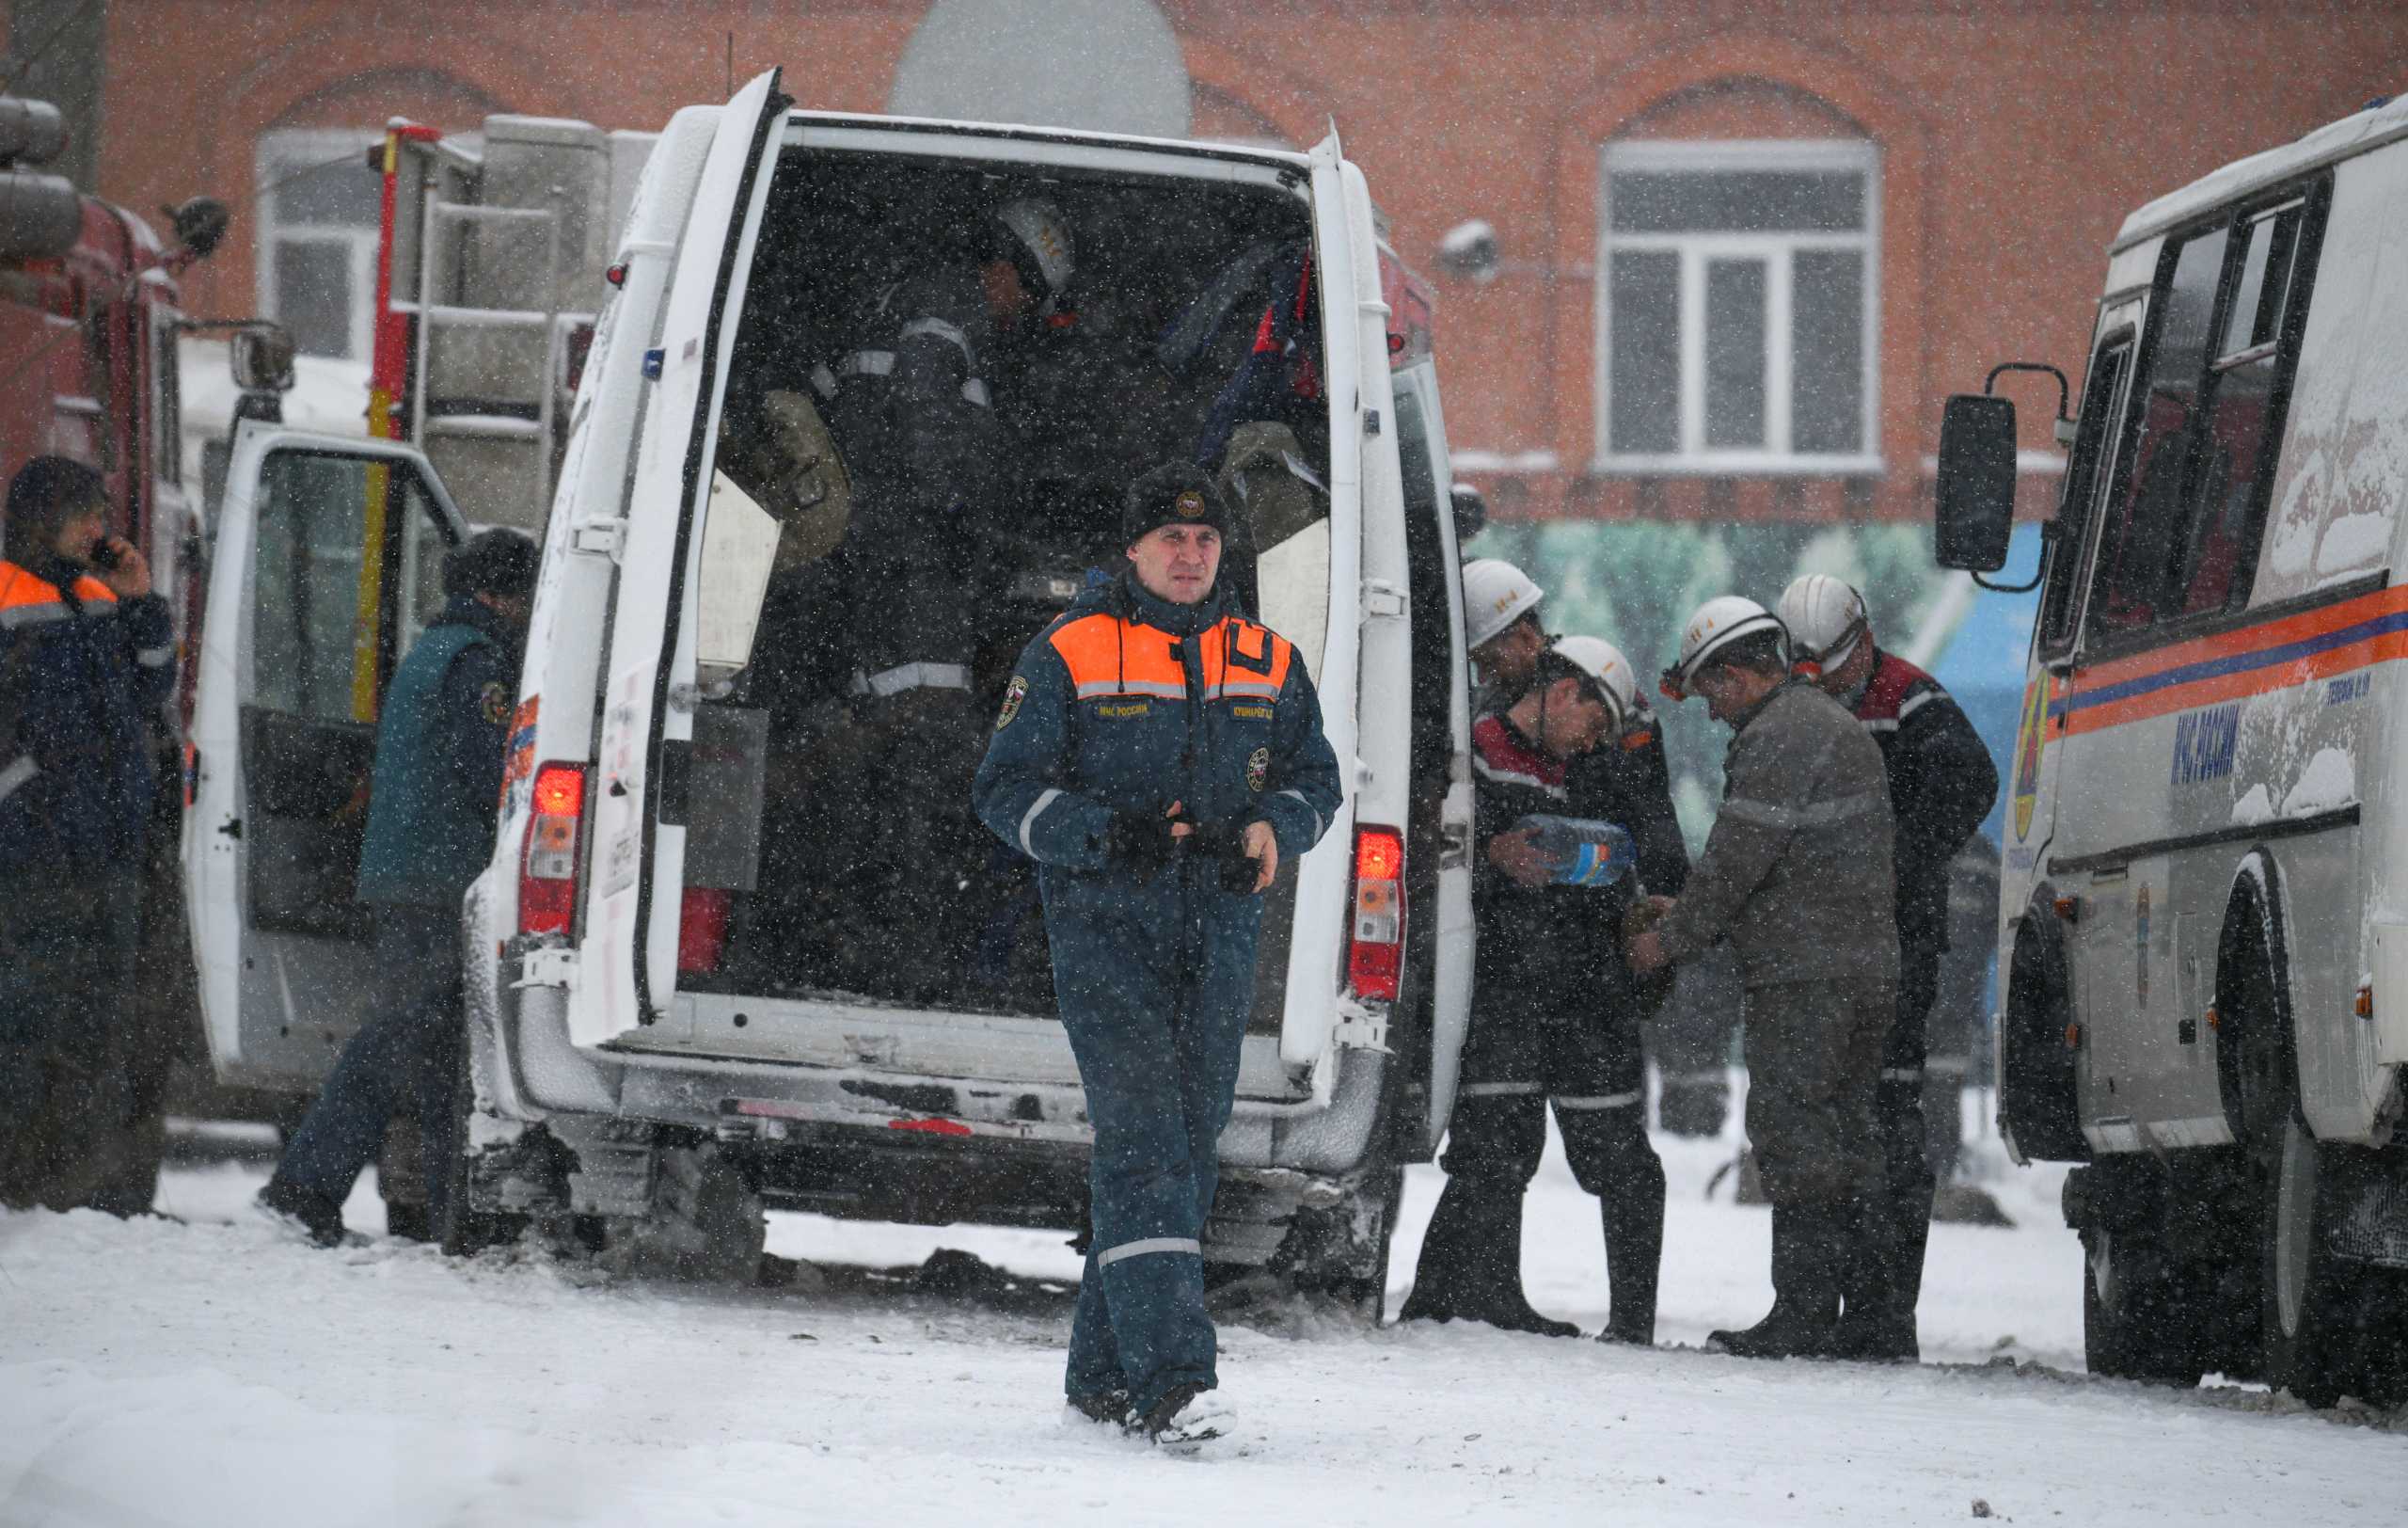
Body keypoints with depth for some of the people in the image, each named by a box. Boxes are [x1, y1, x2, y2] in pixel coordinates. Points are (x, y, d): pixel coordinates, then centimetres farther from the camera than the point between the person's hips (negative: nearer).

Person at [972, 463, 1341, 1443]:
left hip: (1217, 933, 5)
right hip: (1105, 930, -5)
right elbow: (1005, 791, -2)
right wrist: (1109, 832, -19)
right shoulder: (1070, 655, -1)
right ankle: (1164, 1373, -25)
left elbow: (1315, 780, 18)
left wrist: (1272, 830, -6)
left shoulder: (1266, 664, 12)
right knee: (1142, 1141, -17)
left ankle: (1104, 1374, 17)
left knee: (1189, 1150, 7)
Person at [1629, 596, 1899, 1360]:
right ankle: (1866, 1305, 13)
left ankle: (1804, 1313, -9)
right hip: (1869, 966, 10)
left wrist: (1672, 940, -2)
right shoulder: (1838, 725, 21)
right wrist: (1688, 918, 22)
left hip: (1803, 976, -10)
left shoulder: (1776, 739, -13)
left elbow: (1737, 859, -15)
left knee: (1793, 1134, -7)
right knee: (1846, 1136, 13)